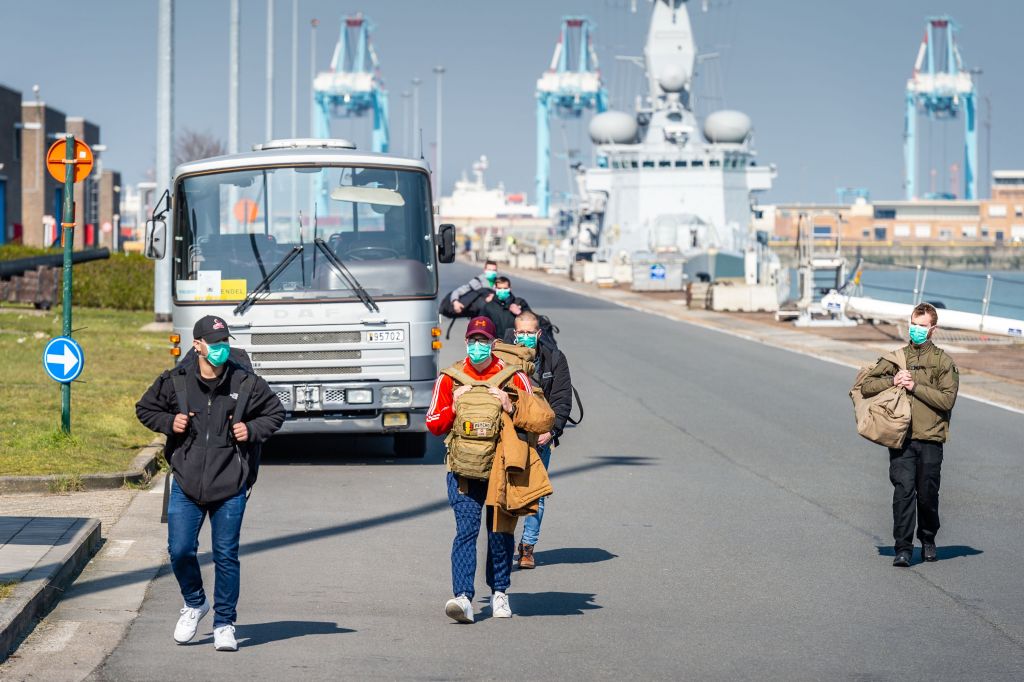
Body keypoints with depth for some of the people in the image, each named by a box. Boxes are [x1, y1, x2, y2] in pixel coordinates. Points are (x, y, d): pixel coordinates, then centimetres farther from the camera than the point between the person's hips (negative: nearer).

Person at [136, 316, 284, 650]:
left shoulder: (246, 383, -3)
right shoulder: (174, 382, -2)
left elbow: (275, 412, 11)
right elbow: (145, 409, 13)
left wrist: (252, 430, -6)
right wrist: (168, 422, -5)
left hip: (230, 487, -1)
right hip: (186, 484, 1)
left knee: (226, 556, 2)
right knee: (180, 550, -3)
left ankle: (224, 624, 15)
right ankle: (194, 603, 26)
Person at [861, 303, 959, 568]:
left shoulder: (943, 361, 5)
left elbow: (947, 399, -7)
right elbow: (866, 386, 10)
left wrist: (915, 387, -11)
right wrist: (892, 381, -6)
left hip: (930, 439, -1)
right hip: (901, 438, 1)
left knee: (927, 494, 4)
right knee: (903, 491, -9)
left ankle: (928, 541, 27)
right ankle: (903, 548, -7)